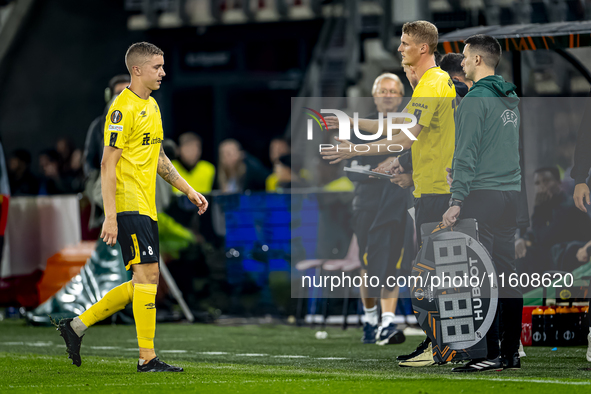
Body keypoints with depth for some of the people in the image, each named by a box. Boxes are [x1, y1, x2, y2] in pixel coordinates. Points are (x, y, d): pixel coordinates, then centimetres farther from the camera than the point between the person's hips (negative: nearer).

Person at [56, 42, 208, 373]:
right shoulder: (123, 109, -13)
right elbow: (108, 164, -16)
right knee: (148, 274, -10)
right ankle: (147, 358, -6)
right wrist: (110, 216, -20)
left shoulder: (152, 107, 16)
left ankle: (77, 326, 18)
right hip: (130, 206, -9)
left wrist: (189, 191, 21)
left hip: (146, 208, 10)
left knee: (144, 282, 10)